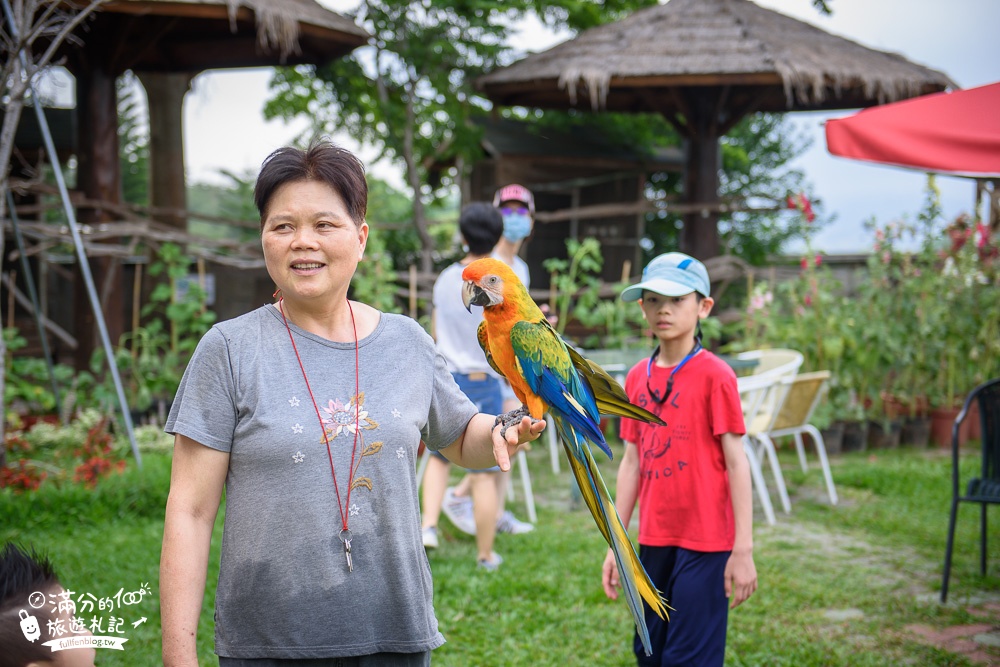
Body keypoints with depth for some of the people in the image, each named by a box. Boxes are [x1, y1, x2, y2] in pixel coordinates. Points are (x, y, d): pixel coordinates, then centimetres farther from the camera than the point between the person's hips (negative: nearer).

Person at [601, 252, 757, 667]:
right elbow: (632, 462, 12)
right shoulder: (637, 378, 7)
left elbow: (735, 462, -10)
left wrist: (744, 550, -12)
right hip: (653, 540, 6)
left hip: (704, 541, -6)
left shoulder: (713, 375, -10)